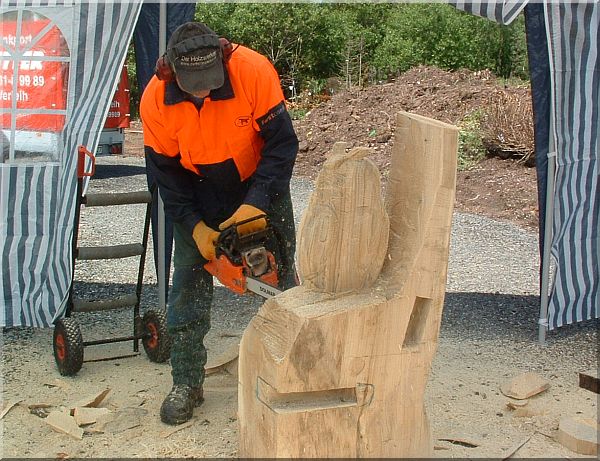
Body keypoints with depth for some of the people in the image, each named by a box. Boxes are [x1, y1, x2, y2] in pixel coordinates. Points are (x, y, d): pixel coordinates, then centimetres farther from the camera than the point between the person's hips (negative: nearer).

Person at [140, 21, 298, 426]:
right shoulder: (156, 99, -23)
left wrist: (256, 203, -31)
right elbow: (165, 172, -14)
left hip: (260, 185, -1)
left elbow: (282, 142, -24)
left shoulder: (254, 70, -30)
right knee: (189, 281, -2)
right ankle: (187, 384, 10)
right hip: (198, 196, 1)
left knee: (282, 275, 6)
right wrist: (195, 227, -21)